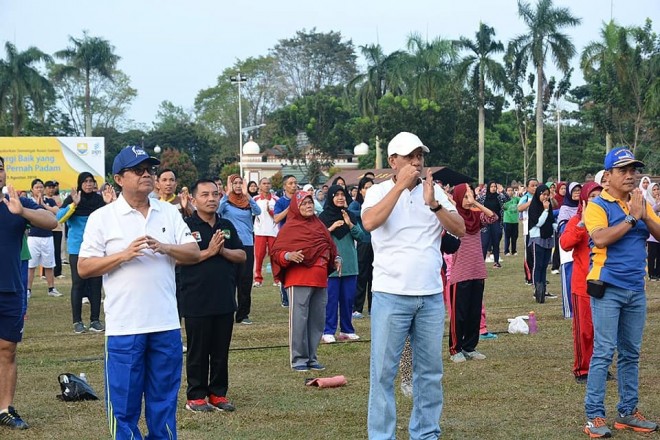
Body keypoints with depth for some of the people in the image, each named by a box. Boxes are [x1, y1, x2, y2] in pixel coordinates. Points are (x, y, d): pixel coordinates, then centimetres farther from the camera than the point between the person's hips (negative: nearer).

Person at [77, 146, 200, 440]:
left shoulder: (169, 213, 9)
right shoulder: (102, 218, -1)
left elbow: (194, 253, 6)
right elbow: (84, 268, -4)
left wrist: (165, 248, -13)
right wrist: (124, 255, -16)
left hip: (166, 324, 4)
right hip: (124, 327, -3)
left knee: (164, 399, 12)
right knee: (124, 401, 2)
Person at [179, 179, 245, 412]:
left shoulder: (227, 226, 12)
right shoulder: (186, 226, -5)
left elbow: (242, 255, 9)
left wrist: (223, 250, -9)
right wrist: (209, 251, -16)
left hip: (225, 300, 5)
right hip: (196, 302, -5)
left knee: (221, 351, 10)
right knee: (198, 352, 3)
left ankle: (218, 393, 19)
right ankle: (196, 396, 11)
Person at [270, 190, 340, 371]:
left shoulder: (318, 225, 16)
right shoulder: (290, 227, -2)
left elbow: (330, 246, 26)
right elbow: (276, 252, -5)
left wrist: (336, 259, 8)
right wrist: (288, 256, -24)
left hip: (320, 280, 6)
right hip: (298, 281, -6)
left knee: (317, 321, 9)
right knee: (299, 320, -5)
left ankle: (311, 358, 17)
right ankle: (299, 359, 1)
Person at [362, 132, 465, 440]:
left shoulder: (435, 191, 8)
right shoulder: (379, 191, 0)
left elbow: (460, 230, 0)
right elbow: (370, 222, -21)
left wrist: (433, 203, -15)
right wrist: (401, 185, -18)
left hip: (432, 295, 3)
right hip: (391, 295, -3)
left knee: (430, 371, 9)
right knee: (383, 371, -1)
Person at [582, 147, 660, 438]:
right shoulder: (598, 205, -6)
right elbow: (601, 239, -22)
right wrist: (632, 217, -18)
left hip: (636, 290, 6)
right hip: (608, 288, -6)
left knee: (631, 353, 11)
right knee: (604, 352, -6)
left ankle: (628, 412, 20)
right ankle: (594, 416, -2)